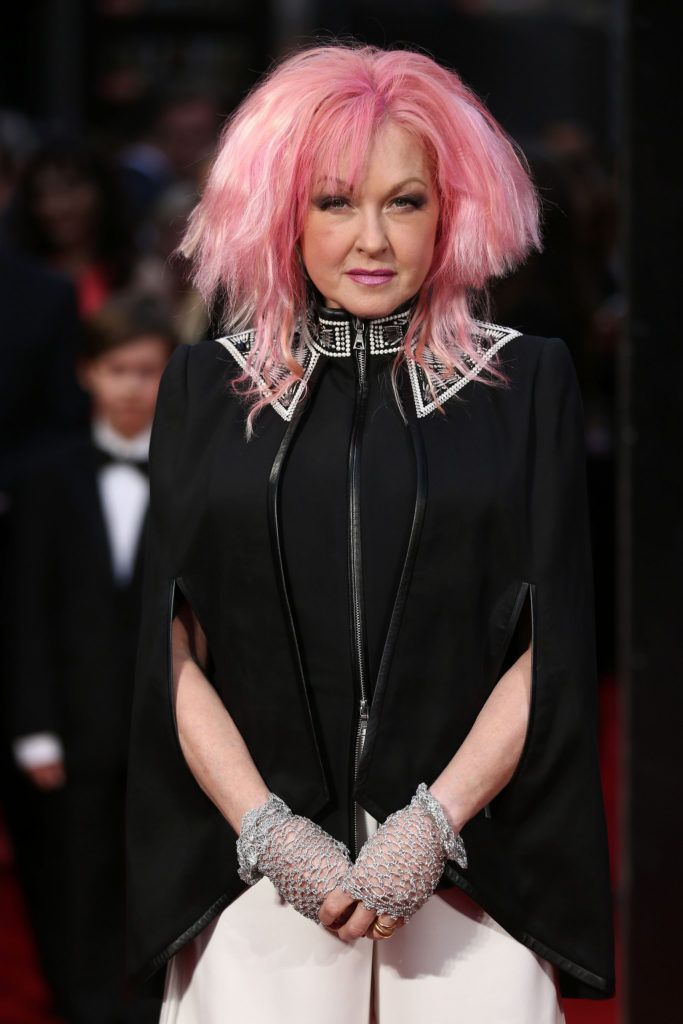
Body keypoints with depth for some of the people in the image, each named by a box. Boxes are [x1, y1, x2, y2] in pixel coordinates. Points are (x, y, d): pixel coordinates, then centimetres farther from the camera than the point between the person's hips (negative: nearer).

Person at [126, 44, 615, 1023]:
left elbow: (552, 647, 0)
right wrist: (266, 830, -8)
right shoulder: (208, 385, 8)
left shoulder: (525, 380, 5)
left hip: (470, 879, 0)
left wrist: (435, 824, -10)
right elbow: (176, 652, 4)